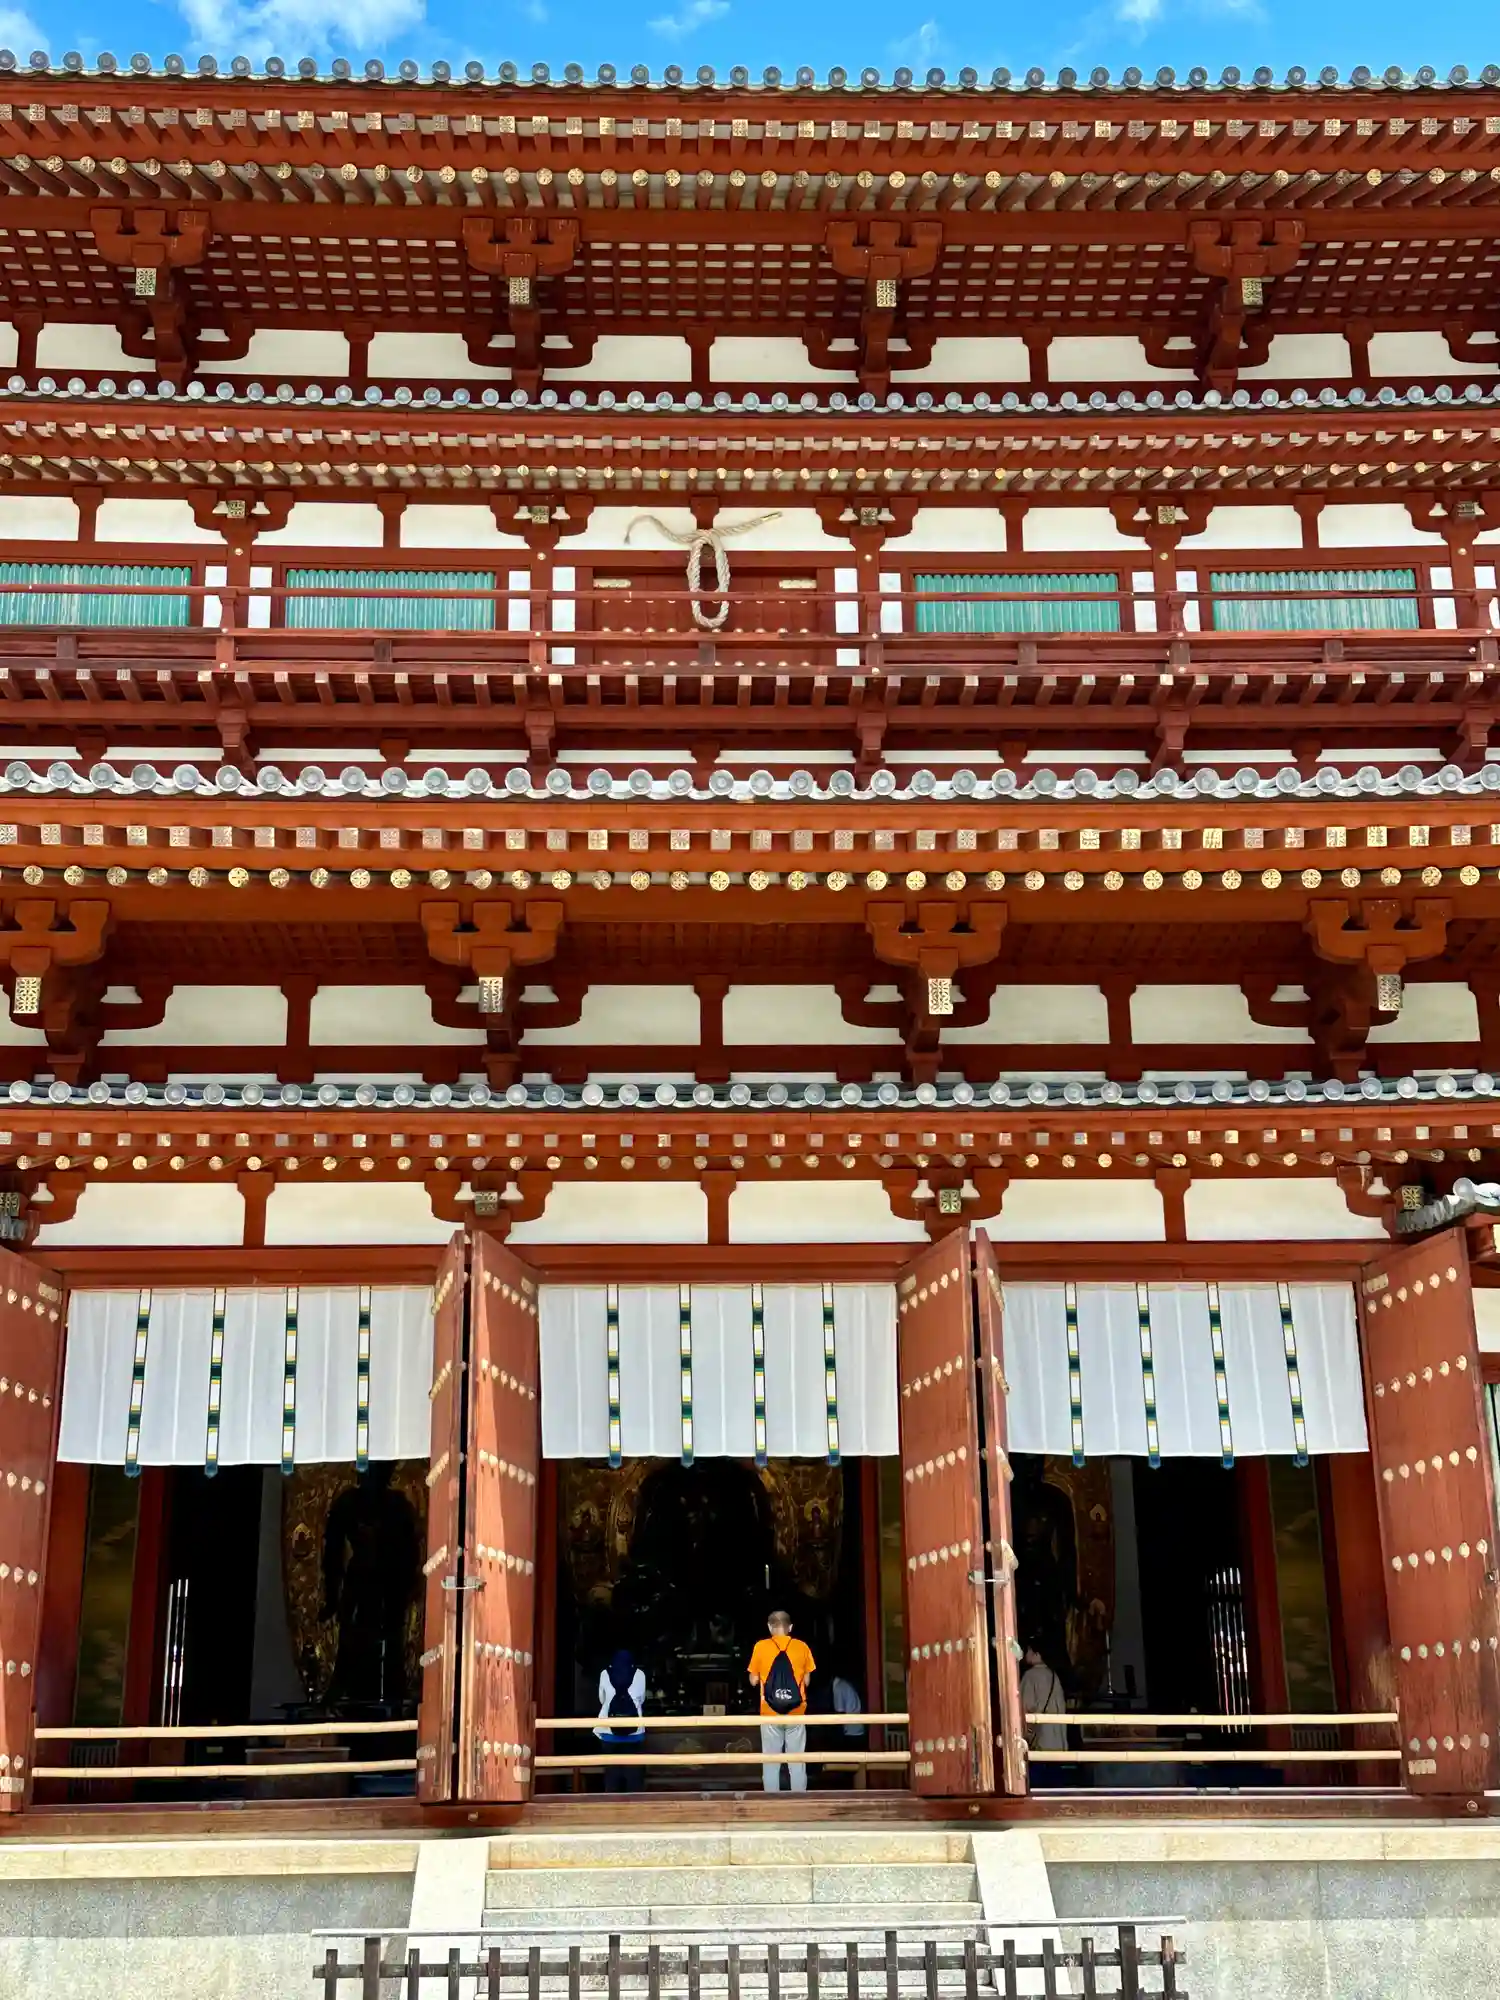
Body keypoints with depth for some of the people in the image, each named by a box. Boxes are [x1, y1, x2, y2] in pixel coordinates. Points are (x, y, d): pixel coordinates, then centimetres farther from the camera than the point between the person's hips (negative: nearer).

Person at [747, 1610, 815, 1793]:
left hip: (770, 1713, -1)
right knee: (797, 1762, 7)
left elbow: (753, 1681, 2)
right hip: (796, 1713, 1)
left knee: (771, 1763, 6)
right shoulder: (802, 1647, 0)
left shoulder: (760, 1647, -3)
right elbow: (806, 1680, 6)